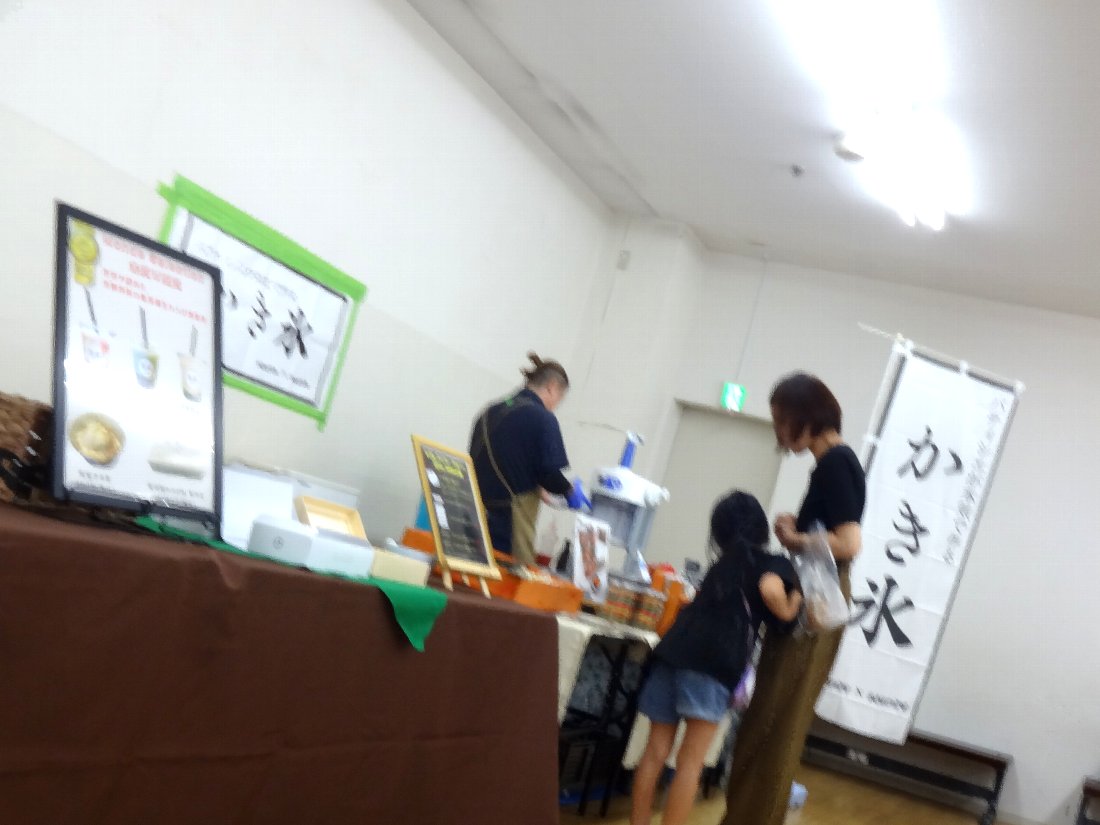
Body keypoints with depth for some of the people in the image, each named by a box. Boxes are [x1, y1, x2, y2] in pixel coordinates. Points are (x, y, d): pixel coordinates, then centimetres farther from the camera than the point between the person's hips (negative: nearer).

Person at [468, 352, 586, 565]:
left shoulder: (490, 412, 12)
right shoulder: (543, 418, -7)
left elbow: (475, 460, 15)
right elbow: (549, 472, -13)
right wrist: (570, 490, 8)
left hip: (478, 507, 7)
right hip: (512, 514, -6)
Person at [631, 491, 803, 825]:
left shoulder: (722, 565, 29)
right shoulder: (773, 563, 9)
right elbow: (771, 589, -13)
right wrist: (787, 613, 5)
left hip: (674, 651, 6)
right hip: (711, 664, -5)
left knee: (656, 751, 10)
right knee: (691, 762, 0)